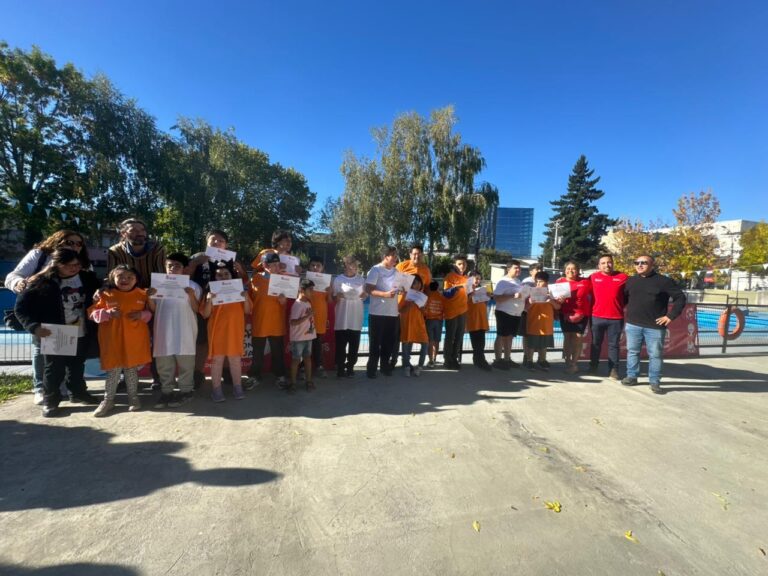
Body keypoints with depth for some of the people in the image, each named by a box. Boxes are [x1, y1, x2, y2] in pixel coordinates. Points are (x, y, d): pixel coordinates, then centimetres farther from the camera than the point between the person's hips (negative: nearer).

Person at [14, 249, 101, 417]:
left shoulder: (87, 278, -1)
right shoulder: (42, 282, -13)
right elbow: (21, 307, -11)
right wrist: (34, 327, -24)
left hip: (82, 334, 4)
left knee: (77, 365, 20)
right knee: (54, 369, 8)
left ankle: (78, 392, 39)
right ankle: (50, 400, 26)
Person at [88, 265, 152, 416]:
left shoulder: (142, 295, 1)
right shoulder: (106, 295, -1)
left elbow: (151, 312, 7)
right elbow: (92, 312, 2)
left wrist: (142, 315, -12)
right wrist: (107, 313, -15)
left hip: (135, 340, 1)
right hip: (113, 340, 0)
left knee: (132, 369, 13)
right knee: (113, 371, 7)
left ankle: (133, 398, 26)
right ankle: (108, 400, 22)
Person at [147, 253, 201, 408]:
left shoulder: (192, 286, -1)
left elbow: (197, 310, -5)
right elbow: (153, 310, 10)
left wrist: (191, 295, -20)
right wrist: (149, 297, -8)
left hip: (185, 332, -4)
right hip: (164, 332, 4)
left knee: (185, 364, 4)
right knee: (163, 364, 10)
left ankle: (186, 391, 13)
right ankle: (166, 392, 21)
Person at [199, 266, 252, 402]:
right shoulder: (212, 291, 3)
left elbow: (247, 311, 6)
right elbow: (205, 314, -2)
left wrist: (246, 298, -12)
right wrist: (209, 300, -18)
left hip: (235, 329, 1)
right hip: (217, 330, -1)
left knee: (236, 358, 7)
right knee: (217, 359, 2)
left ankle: (238, 388, 16)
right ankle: (217, 390, 9)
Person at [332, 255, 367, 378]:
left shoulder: (361, 279, 6)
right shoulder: (338, 279, -1)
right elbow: (334, 299, 2)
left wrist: (365, 295, -9)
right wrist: (338, 297, -20)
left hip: (356, 318, 2)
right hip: (341, 319, -2)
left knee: (354, 345, 7)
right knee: (341, 345, 2)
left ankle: (350, 367, 20)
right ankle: (340, 368, 13)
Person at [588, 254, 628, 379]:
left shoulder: (622, 277, -3)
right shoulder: (593, 277, 1)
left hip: (616, 318, -1)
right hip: (597, 317, 1)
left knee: (613, 345, 7)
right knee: (596, 343, 12)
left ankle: (613, 370, 14)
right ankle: (593, 367, 24)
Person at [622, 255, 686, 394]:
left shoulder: (664, 281, -5)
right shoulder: (631, 281, 7)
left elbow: (680, 297, -3)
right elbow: (624, 297, 20)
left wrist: (671, 316, -8)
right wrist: (626, 312, 9)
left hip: (655, 326, -3)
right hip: (633, 325, 3)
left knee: (655, 355, 4)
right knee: (632, 351, 10)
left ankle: (655, 382, 14)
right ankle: (631, 376, 20)